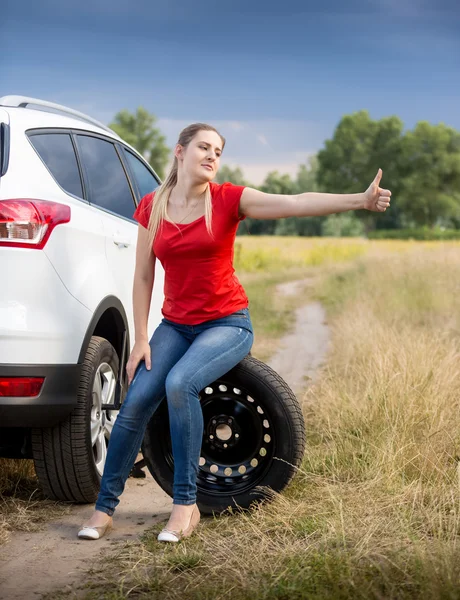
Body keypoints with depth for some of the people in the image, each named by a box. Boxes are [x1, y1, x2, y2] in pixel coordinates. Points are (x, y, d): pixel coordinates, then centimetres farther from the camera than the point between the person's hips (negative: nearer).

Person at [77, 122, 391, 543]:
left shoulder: (228, 199, -8)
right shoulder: (152, 207, 1)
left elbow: (296, 203, -22)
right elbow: (143, 276, 4)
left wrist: (360, 200, -35)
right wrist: (141, 339, -2)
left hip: (227, 324, -3)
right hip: (175, 325, 3)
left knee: (179, 383, -30)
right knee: (135, 404, -14)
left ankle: (185, 505, -19)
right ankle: (104, 508, 3)